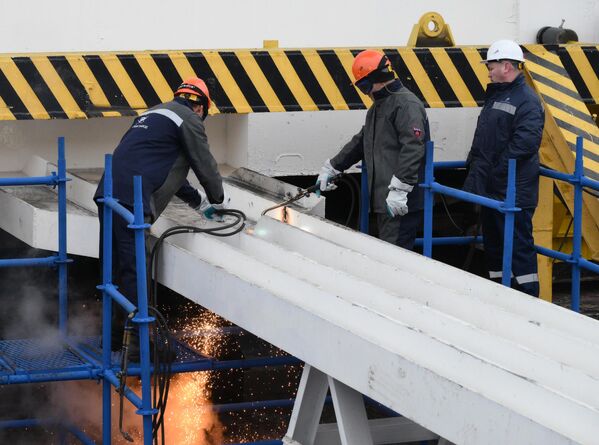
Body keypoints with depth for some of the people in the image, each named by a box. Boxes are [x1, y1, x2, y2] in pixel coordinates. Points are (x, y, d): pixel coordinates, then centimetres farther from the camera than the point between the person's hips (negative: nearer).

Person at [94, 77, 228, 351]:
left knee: (115, 266, 16)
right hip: (132, 201, -9)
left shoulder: (154, 113, 30)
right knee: (133, 269, -8)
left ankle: (114, 334, 24)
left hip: (108, 193, 9)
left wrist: (197, 199, 42)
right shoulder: (190, 120, 1)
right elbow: (204, 164, 6)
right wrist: (218, 199, 24)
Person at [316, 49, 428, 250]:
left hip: (400, 204, -10)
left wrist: (399, 189, -28)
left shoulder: (407, 104, -13)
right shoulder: (377, 108, 21)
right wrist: (330, 168, 36)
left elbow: (413, 149, -23)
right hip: (380, 202, 10)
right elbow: (360, 143, 33)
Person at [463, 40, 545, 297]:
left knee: (519, 246, -7)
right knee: (493, 245, 16)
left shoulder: (527, 101, -14)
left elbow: (525, 143, -24)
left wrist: (496, 170, -22)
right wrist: (474, 162, 14)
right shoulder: (495, 96, 17)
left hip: (513, 193, -10)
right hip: (491, 191, 10)